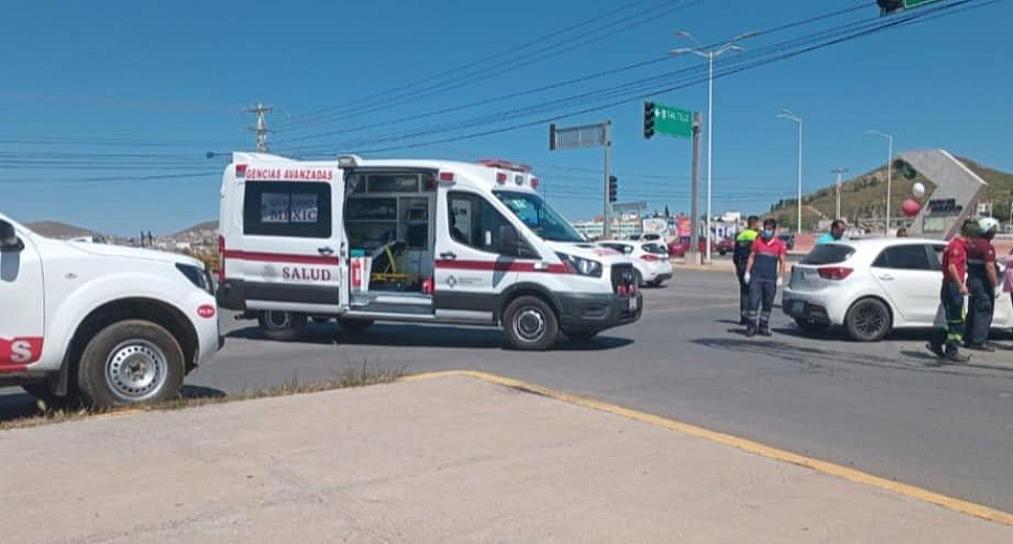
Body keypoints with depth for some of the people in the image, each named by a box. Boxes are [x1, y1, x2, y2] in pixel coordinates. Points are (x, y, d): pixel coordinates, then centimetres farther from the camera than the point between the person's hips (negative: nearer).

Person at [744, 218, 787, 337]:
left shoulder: (779, 244, 4)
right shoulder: (757, 241, 6)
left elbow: (783, 262, 6)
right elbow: (751, 257, 10)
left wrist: (780, 278, -1)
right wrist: (747, 272, 2)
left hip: (771, 279, 1)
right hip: (756, 277, 0)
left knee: (768, 304, 7)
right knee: (753, 301, -6)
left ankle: (763, 327, 17)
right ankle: (751, 326, -1)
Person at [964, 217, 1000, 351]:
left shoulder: (971, 243, 10)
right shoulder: (987, 247, -16)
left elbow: (966, 263, 16)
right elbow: (989, 267, -21)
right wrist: (995, 285, -17)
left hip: (971, 280, 9)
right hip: (983, 283, -9)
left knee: (972, 311, 14)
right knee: (984, 312, -3)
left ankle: (968, 340, 18)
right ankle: (978, 342, -3)